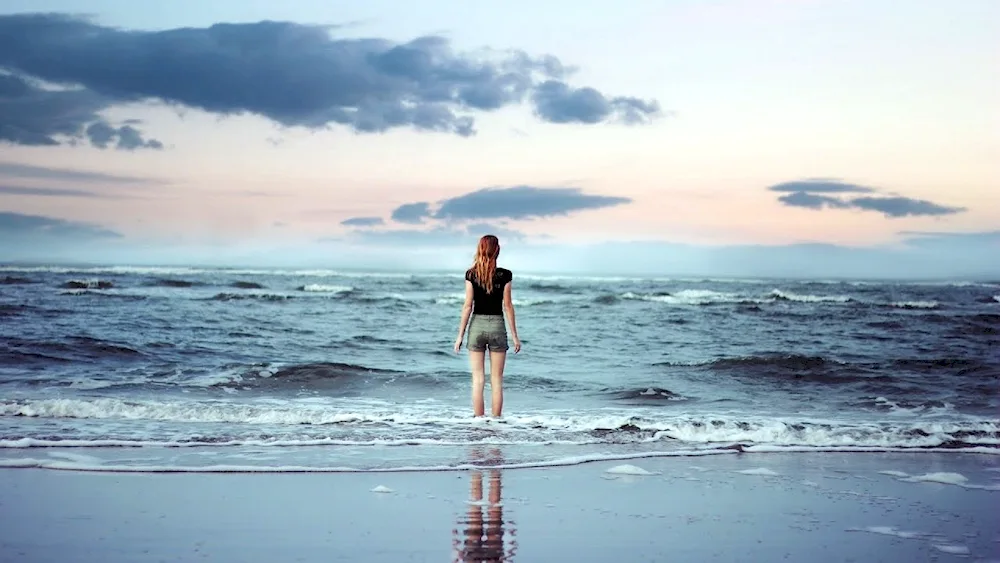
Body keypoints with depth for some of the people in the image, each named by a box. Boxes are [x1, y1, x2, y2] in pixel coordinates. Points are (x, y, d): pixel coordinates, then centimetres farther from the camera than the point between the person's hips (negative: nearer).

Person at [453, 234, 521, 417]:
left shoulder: (471, 274, -4)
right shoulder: (505, 275, -5)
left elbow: (468, 306, -3)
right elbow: (508, 306, -3)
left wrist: (460, 335, 3)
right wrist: (515, 336, 4)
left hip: (477, 325, 1)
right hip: (497, 326, 0)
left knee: (478, 379, 5)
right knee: (496, 380, 6)